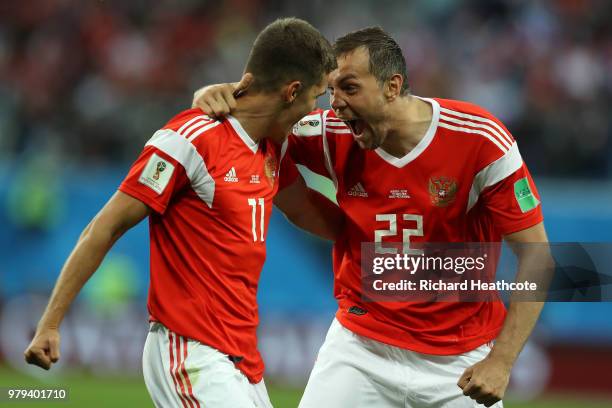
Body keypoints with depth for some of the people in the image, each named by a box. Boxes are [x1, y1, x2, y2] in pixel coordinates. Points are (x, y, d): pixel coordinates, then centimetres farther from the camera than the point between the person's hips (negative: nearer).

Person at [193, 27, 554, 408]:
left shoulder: (479, 140, -16)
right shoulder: (335, 136, -8)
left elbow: (536, 253, -13)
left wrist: (501, 361, -19)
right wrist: (217, 94, -23)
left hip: (460, 360, -2)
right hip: (361, 344, 2)